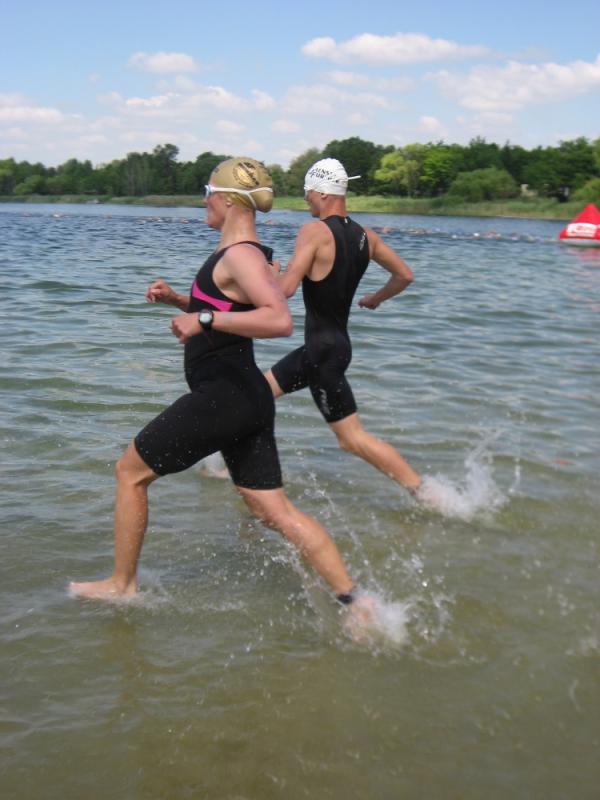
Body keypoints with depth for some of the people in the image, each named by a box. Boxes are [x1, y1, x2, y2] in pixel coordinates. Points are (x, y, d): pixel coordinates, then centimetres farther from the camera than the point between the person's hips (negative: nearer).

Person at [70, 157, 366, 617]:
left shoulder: (240, 255, -16)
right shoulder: (241, 253, 16)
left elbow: (279, 320, -31)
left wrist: (204, 320, -28)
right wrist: (176, 299, 18)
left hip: (220, 397, -10)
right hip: (246, 397, 10)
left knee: (130, 472, 9)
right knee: (275, 511, 9)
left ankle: (122, 584, 23)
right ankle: (353, 603, 7)